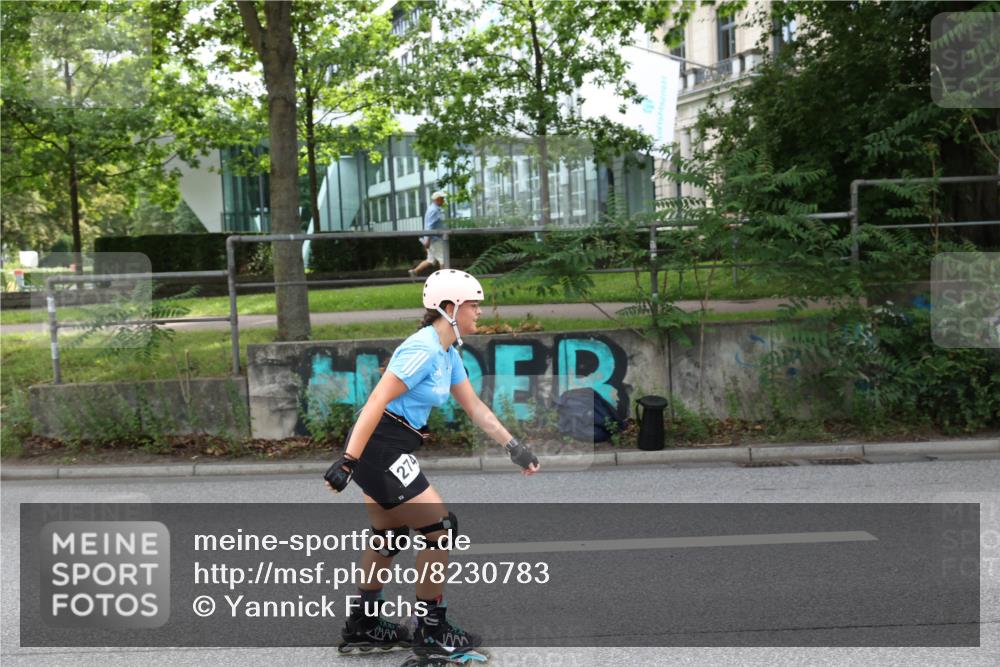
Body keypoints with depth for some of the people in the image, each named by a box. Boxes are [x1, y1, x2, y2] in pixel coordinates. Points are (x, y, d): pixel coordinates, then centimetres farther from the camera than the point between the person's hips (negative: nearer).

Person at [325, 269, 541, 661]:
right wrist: (347, 460, -28)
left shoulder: (449, 353, 10)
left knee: (389, 538, 19)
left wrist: (514, 448, 18)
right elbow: (376, 402, -25)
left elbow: (475, 408, 18)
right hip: (379, 449, -10)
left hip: (389, 453, 10)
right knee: (441, 529, -3)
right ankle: (431, 632, 11)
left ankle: (363, 627, 32)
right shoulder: (423, 350, -20)